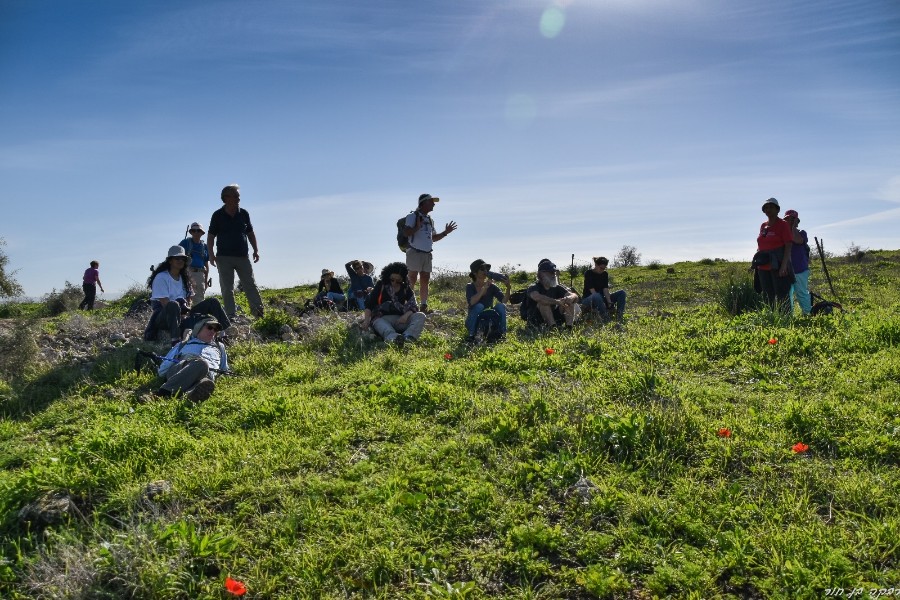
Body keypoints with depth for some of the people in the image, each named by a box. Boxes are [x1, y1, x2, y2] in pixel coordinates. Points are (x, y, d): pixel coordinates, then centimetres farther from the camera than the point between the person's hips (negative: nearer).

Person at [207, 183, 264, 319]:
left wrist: (256, 250, 7)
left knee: (250, 285, -1)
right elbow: (211, 236, 2)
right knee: (227, 289, 1)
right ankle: (231, 316, 4)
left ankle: (259, 313, -1)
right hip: (224, 257, -2)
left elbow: (250, 233, 15)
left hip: (242, 257, 2)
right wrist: (211, 254, -9)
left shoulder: (244, 214, 7)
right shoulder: (218, 215, 0)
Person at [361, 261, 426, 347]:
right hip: (382, 319, -3)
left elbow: (414, 306, 6)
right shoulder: (381, 285, 6)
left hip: (400, 319, 3)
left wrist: (406, 315, -17)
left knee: (421, 316, -21)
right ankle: (394, 338, -70)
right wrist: (366, 320, -13)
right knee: (378, 323, -38)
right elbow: (369, 303, 0)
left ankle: (408, 337, -50)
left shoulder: (406, 289, 12)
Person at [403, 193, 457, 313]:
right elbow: (406, 233, -15)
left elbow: (433, 238, 27)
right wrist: (417, 227, -29)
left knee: (425, 280, 8)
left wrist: (445, 232, 19)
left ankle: (424, 306, 13)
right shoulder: (413, 216, -3)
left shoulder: (430, 220, 21)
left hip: (427, 254, 8)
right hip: (415, 252, -8)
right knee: (412, 280, -10)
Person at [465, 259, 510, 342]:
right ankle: (471, 335, -26)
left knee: (501, 306, -20)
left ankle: (502, 334, -18)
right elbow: (471, 302, -27)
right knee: (479, 306, -31)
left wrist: (508, 287, -31)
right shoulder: (470, 287, -6)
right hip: (473, 323, -3)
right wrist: (484, 288, -30)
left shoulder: (492, 287, 1)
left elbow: (504, 300, -13)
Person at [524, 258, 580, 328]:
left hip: (553, 317, 5)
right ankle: (553, 327, -42)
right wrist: (556, 301, -47)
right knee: (543, 302, -30)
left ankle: (569, 326, -27)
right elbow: (537, 297, -37)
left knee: (569, 302, -9)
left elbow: (575, 296, -6)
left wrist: (570, 298, -32)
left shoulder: (556, 288, 6)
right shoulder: (534, 288, -12)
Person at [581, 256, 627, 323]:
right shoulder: (589, 274, -12)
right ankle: (606, 319, -42)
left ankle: (619, 317, -27)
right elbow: (592, 291, -22)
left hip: (601, 299, 7)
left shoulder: (605, 274, 6)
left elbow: (605, 289, -4)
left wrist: (609, 302, -21)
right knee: (597, 296, -42)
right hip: (588, 300, -6)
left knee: (621, 293, -11)